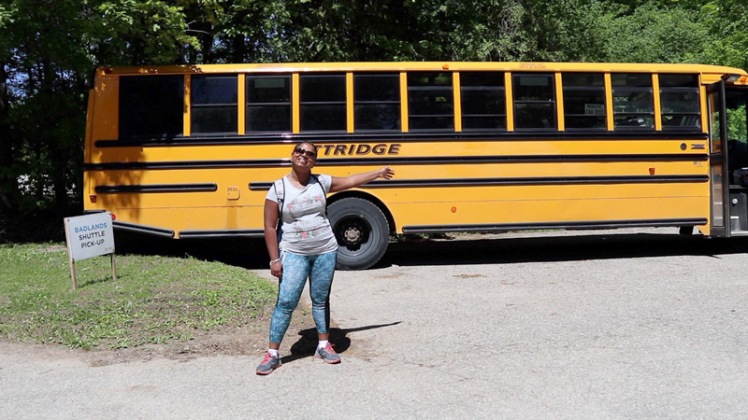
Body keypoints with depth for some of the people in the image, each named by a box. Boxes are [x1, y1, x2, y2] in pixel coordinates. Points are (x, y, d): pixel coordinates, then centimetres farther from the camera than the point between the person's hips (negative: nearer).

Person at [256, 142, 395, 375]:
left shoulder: (320, 182, 2)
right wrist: (275, 260, -11)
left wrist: (379, 173, 23)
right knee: (285, 302, -4)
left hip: (325, 251, 3)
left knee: (321, 300, 12)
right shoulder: (278, 188, -7)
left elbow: (350, 181, 16)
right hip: (294, 254, -3)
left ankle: (324, 345, 26)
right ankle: (272, 354, 6)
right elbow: (270, 227, -6)